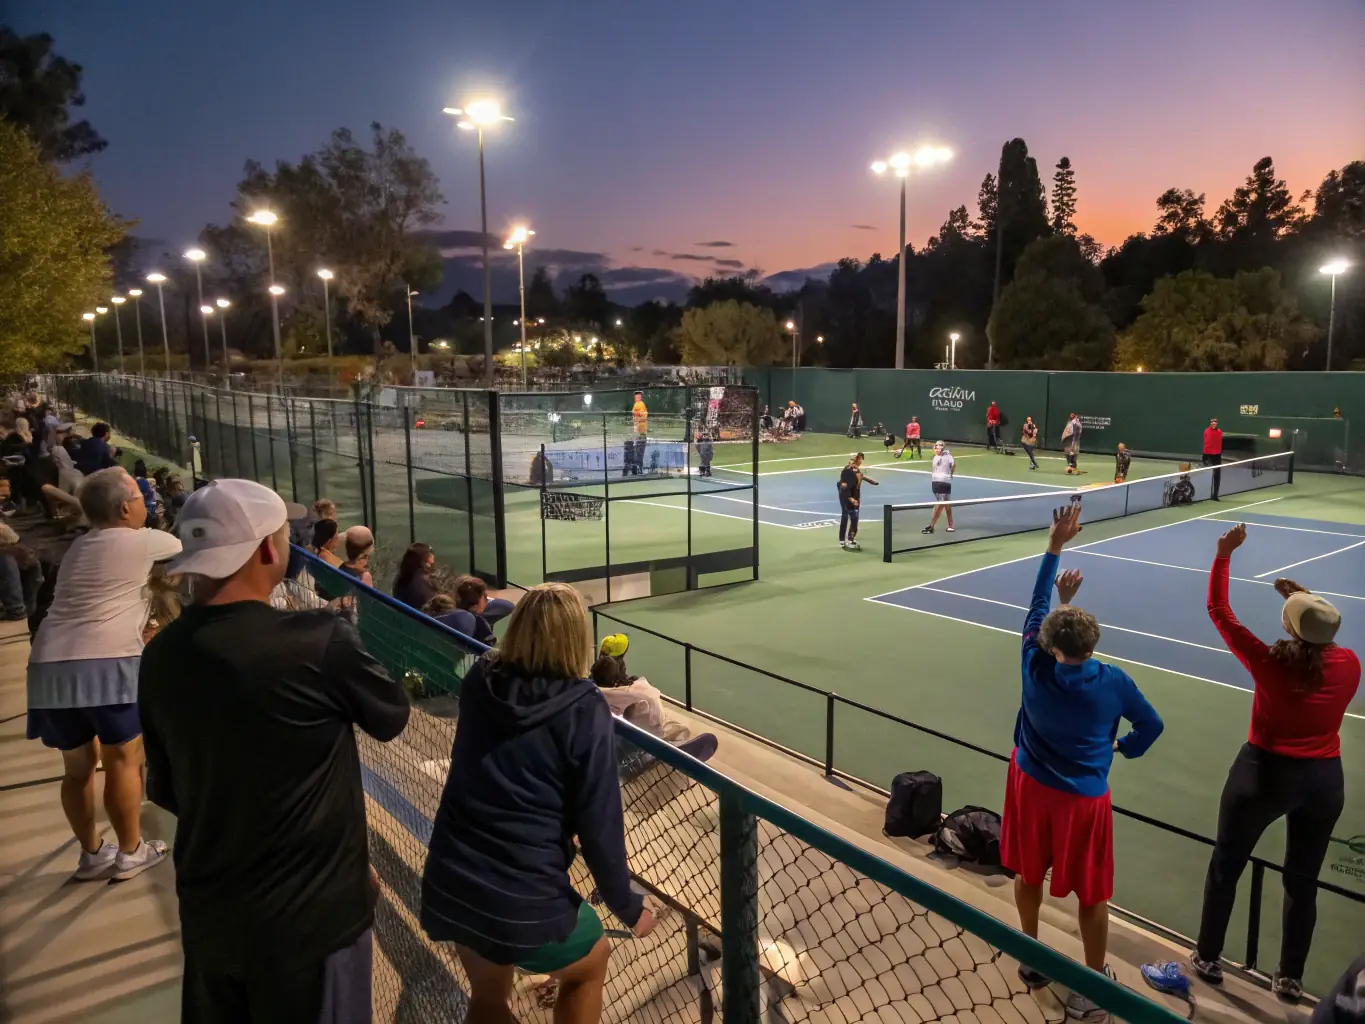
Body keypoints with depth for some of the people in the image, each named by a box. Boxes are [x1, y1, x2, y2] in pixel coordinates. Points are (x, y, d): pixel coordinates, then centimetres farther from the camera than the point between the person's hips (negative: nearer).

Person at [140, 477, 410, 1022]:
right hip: (310, 914, -5)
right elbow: (392, 717, -6)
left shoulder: (161, 655, -5)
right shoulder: (321, 641, -25)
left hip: (207, 912, 6)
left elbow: (166, 791, 7)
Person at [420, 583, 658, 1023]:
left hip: (448, 885, 5)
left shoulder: (479, 683, -4)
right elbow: (599, 825, -13)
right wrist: (628, 906, 2)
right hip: (525, 898, -4)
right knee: (591, 966, 28)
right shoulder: (584, 710, -17)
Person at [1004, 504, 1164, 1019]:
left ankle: (1031, 957, 40)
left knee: (1028, 876, 22)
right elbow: (1152, 725, 0)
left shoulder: (1035, 669, -16)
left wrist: (1055, 546, 0)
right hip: (1083, 798, -2)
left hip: (1031, 785, 2)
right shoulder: (1114, 682, -18)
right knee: (1091, 894, 13)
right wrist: (1124, 746, 20)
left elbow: (1037, 608, -4)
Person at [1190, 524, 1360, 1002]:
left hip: (1264, 774, -4)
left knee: (1225, 867, 16)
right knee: (1302, 882, 19)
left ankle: (1208, 959, 29)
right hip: (1325, 779, 4)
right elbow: (1325, 641, 13)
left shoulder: (1269, 664, -23)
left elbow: (1219, 612, -15)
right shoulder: (1349, 664, -13)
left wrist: (1224, 555, -10)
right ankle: (1290, 979, 33)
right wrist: (1305, 602, 9)